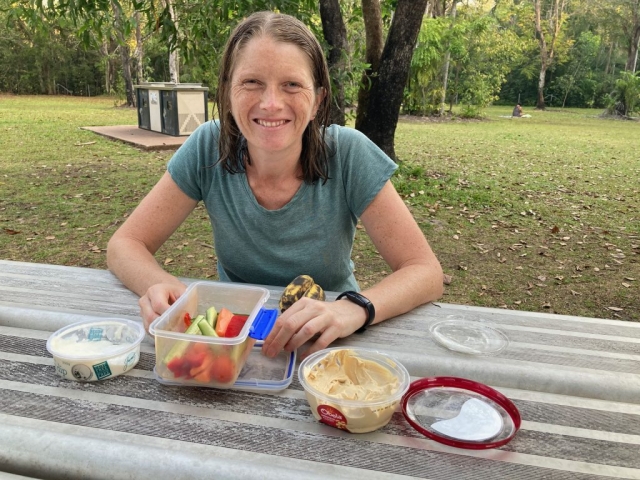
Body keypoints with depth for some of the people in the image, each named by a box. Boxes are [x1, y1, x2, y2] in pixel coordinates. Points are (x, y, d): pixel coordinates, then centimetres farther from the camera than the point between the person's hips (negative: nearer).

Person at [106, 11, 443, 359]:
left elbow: (425, 272, -17)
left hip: (325, 342, 0)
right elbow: (124, 245, -8)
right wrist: (162, 288, -31)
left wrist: (356, 308, -37)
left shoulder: (348, 154, -18)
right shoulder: (208, 148, -14)